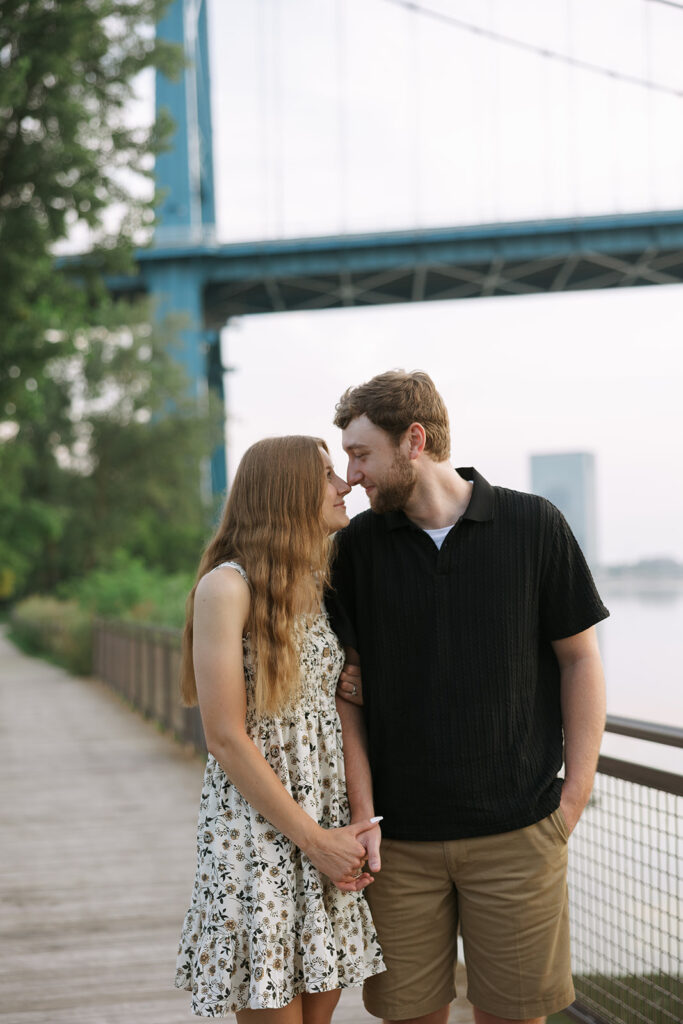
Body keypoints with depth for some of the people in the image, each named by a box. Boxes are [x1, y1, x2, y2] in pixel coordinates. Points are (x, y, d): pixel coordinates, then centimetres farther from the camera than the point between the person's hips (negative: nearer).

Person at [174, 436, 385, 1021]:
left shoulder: (324, 584, 11)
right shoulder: (227, 586, -11)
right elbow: (227, 739, -14)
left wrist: (362, 821, -2)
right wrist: (314, 840, -12)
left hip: (334, 822, 7)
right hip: (258, 823, -6)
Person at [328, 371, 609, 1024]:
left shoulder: (533, 525, -1)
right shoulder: (357, 545, 2)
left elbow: (579, 658, 4)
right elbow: (344, 689, 3)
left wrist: (575, 794, -1)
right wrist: (362, 813, -6)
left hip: (517, 831, -1)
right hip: (398, 838, 1)